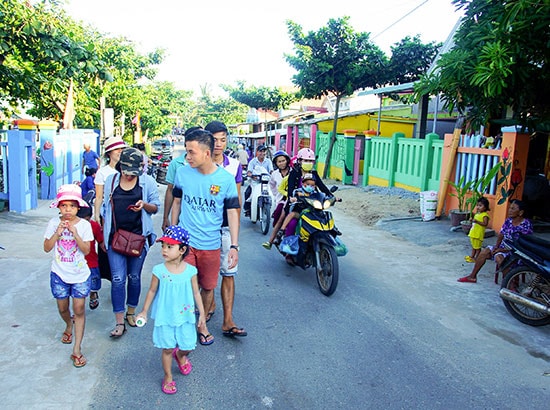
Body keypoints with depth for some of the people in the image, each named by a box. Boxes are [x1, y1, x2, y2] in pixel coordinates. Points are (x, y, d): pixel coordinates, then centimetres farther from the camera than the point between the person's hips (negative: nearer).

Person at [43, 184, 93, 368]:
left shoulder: (84, 225, -9)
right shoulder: (54, 223, -6)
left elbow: (86, 251, -13)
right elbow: (47, 248, -6)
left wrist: (75, 233, -25)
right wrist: (58, 233, -20)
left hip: (80, 274, -2)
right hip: (59, 274, 2)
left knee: (79, 310, -2)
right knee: (63, 308, 16)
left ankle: (77, 349, 6)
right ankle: (69, 326, 50)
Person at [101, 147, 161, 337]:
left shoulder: (147, 181, -1)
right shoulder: (111, 180, 5)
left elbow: (156, 207, 4)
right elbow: (106, 208, 12)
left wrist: (144, 205, -19)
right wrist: (104, 236, 12)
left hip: (138, 236, -1)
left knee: (134, 277, 11)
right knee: (118, 278, -4)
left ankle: (131, 312, 31)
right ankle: (119, 322, 3)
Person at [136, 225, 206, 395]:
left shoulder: (190, 270, -12)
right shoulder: (159, 270, -13)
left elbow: (196, 293, -1)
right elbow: (152, 291, 1)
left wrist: (202, 313, 2)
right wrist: (144, 311, 7)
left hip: (185, 317, 1)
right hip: (165, 317, -1)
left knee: (187, 346, 9)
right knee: (167, 348, 10)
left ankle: (180, 355, 46)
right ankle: (168, 377, 33)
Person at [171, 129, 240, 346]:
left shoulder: (226, 179, -9)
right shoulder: (182, 173, -4)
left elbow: (233, 212, -5)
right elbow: (177, 201, 10)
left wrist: (234, 246, -9)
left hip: (211, 244, 0)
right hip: (185, 242, 0)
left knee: (208, 287, 14)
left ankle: (202, 322, 39)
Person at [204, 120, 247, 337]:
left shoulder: (234, 165, 3)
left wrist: (237, 222, 11)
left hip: (226, 227, 1)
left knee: (228, 273, 0)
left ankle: (228, 321, 4)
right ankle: (210, 304, 38)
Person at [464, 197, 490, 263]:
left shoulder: (485, 215, -14)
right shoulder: (477, 214, 13)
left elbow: (485, 223, -23)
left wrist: (477, 221, -28)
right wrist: (472, 220, 2)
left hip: (479, 234, -9)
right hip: (473, 232, 9)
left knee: (477, 246, 0)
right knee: (473, 245, 20)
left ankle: (476, 258, 7)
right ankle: (471, 256, 30)